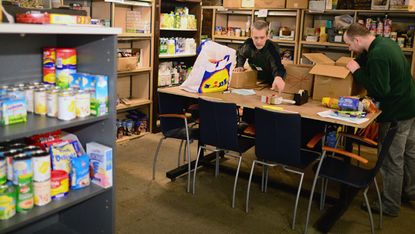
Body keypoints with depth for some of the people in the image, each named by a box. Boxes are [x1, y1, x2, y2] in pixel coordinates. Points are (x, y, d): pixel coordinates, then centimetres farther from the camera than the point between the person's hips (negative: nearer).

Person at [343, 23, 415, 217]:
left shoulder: (377, 55, -26)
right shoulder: (386, 42, 5)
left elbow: (380, 90, -27)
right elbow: (365, 59, 18)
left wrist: (358, 72, -21)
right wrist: (358, 63, 0)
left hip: (396, 114, -10)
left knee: (392, 160, 1)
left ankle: (390, 206, 14)